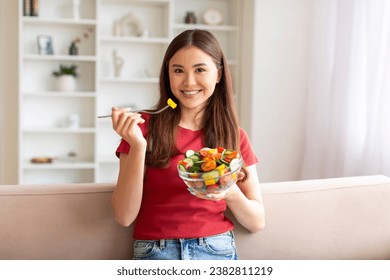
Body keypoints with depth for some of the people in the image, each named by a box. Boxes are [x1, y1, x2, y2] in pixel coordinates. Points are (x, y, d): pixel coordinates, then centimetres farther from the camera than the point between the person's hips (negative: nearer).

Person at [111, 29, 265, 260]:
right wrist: (138, 146, -14)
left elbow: (257, 222, 7)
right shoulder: (145, 127, 2)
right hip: (155, 251, -2)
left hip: (218, 250, 3)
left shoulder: (235, 136, 7)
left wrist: (230, 193, -12)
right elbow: (124, 217, -3)